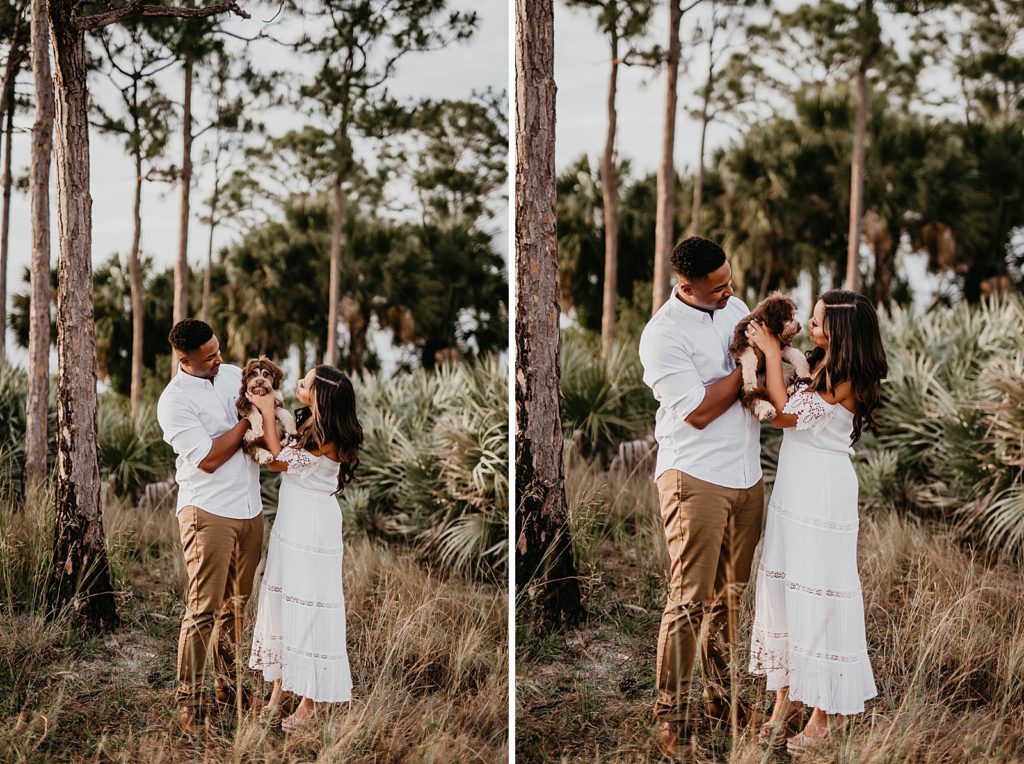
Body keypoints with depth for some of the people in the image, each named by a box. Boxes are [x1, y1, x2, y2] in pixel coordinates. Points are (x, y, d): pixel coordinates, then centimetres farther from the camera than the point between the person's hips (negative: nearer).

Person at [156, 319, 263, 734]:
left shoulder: (233, 374, 9)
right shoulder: (175, 401, -12)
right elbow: (209, 458, -17)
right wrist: (248, 419, -12)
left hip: (250, 509, 6)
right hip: (208, 513, -6)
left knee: (235, 604, 14)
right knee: (203, 608, -6)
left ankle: (228, 684, 26)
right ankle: (188, 701, 0)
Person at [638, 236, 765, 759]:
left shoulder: (734, 307, 9)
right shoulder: (663, 334, -13)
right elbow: (698, 411, -18)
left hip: (746, 475, 7)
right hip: (695, 477, -7)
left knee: (729, 593, 13)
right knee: (689, 599, -5)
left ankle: (719, 695, 25)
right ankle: (671, 714, 3)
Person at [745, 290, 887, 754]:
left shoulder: (845, 384, -19)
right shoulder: (822, 370, 9)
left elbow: (786, 412, -17)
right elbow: (785, 414, 9)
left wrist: (771, 352, -11)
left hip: (821, 500, -9)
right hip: (793, 493, 9)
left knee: (818, 598, -2)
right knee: (780, 587, 12)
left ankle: (827, 711, 9)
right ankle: (787, 697, 21)